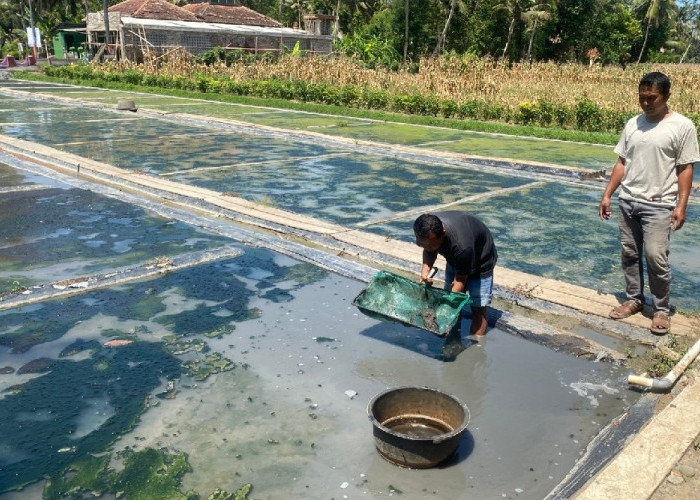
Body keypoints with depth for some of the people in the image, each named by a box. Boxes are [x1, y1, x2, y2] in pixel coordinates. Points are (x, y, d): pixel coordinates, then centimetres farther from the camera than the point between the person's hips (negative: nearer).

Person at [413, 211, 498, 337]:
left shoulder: (461, 245, -44)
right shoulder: (428, 229, -27)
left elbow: (460, 280, -32)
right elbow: (429, 251, -6)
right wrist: (425, 271, -24)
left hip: (480, 260, -6)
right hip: (455, 258, 6)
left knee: (478, 308, -7)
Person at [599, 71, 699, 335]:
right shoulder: (633, 124, 7)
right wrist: (607, 195, 8)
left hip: (658, 205, -5)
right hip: (627, 201, 5)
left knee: (655, 257, -8)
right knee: (629, 254, 12)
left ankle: (662, 310, 8)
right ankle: (634, 299, 28)